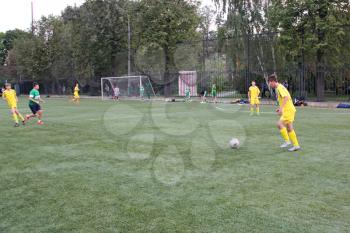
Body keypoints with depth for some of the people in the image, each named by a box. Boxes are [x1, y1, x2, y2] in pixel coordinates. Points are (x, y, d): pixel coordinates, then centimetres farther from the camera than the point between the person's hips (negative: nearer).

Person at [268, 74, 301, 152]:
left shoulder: (280, 87, -14)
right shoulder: (278, 88, 16)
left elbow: (286, 97, -27)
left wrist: (281, 108, -30)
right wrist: (280, 108, 19)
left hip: (289, 110, -10)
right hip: (288, 110, 10)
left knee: (279, 124, -16)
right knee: (289, 128, 10)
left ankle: (287, 141, -7)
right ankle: (296, 145, 15)